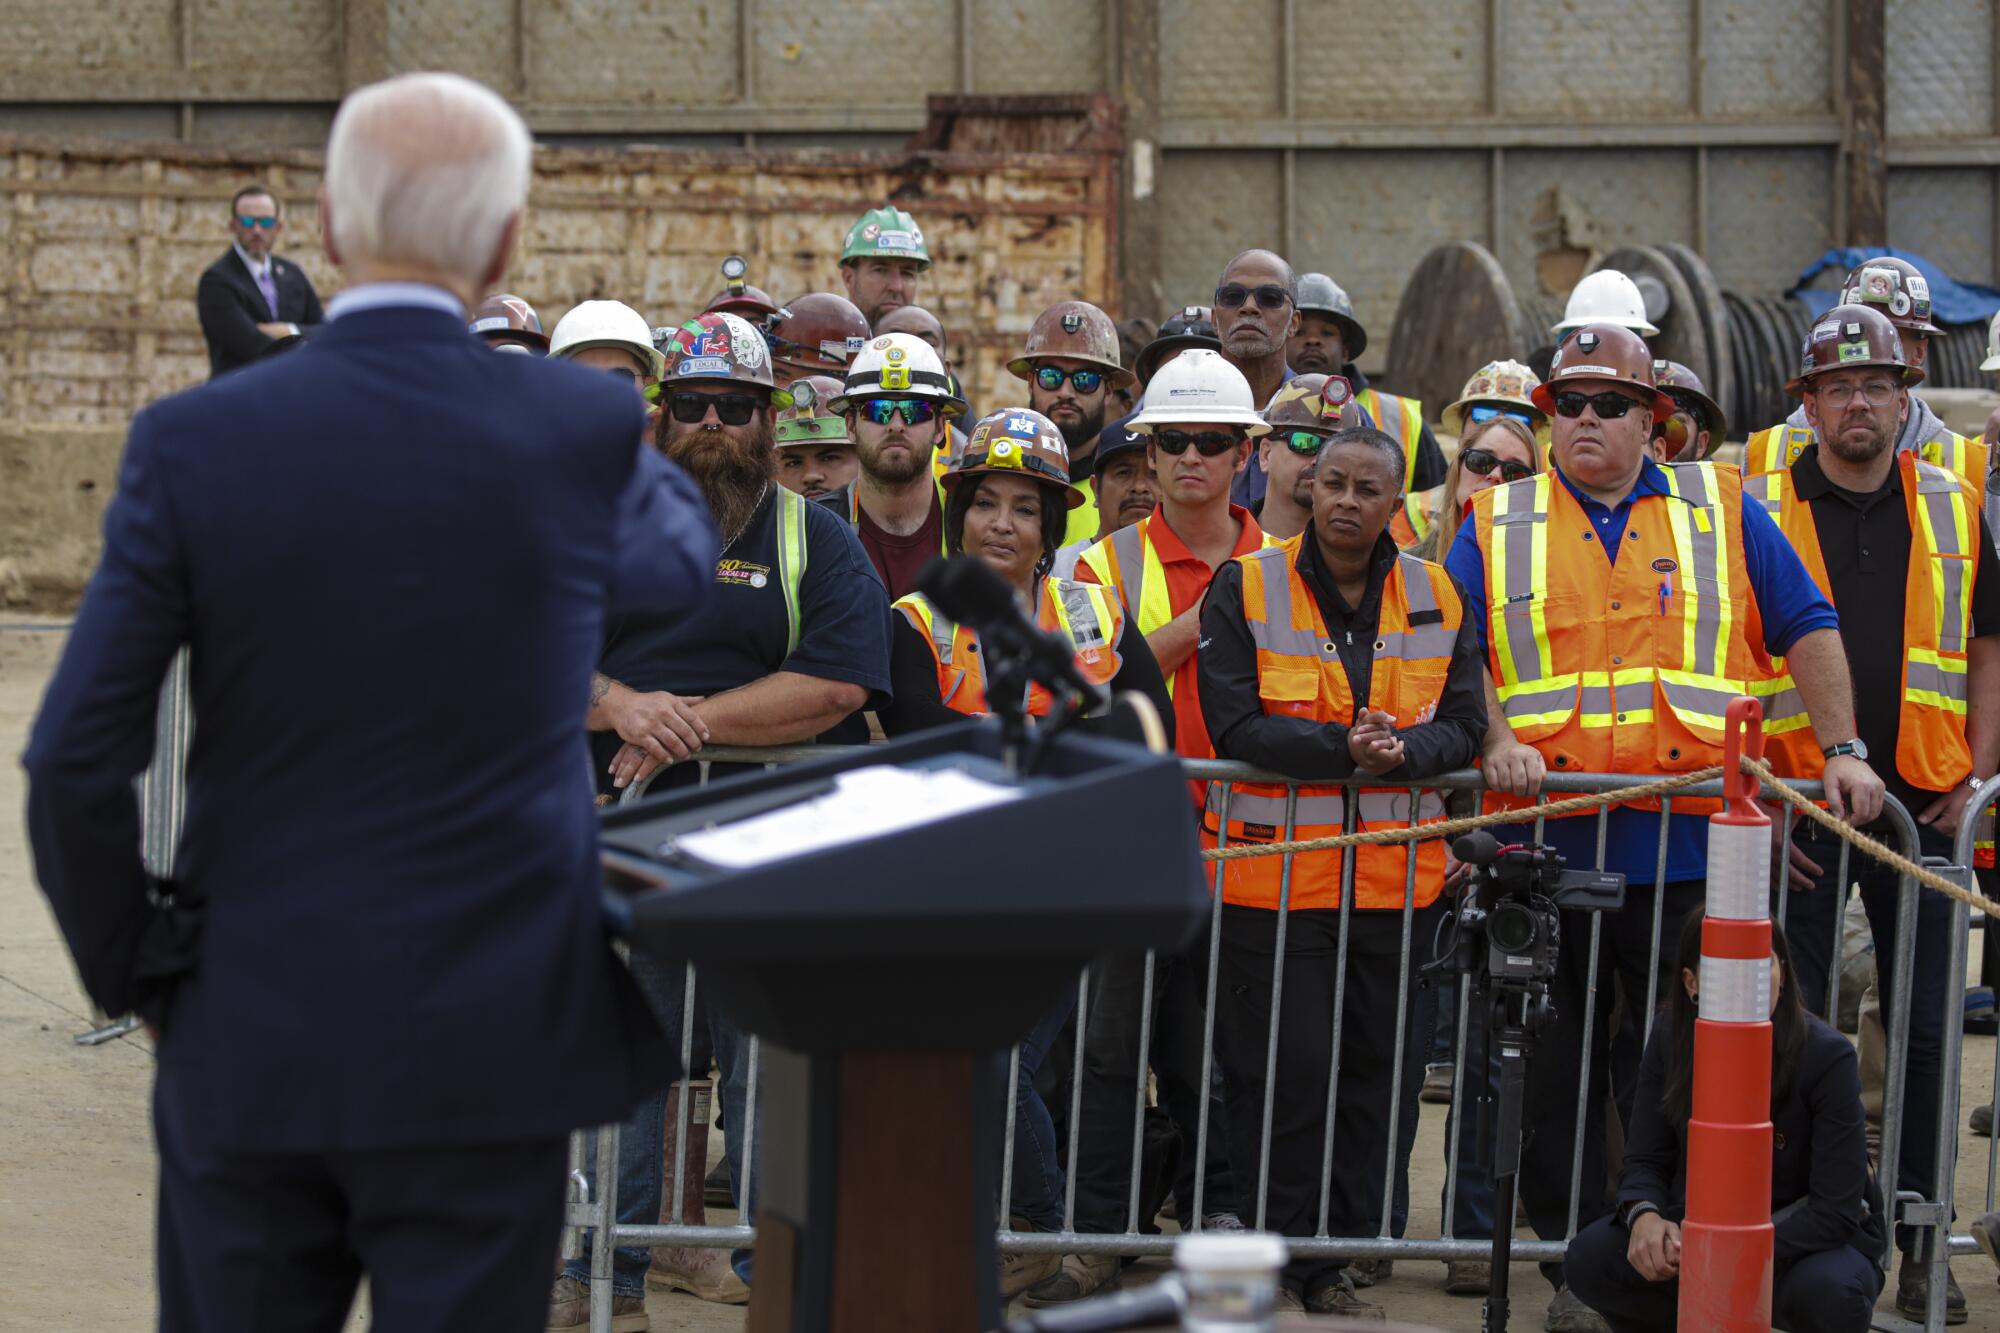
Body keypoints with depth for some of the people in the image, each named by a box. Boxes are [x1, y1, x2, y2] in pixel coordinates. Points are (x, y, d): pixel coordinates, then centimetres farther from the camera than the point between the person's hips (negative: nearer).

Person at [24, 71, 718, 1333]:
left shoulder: (192, 442, -7)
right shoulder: (580, 429, -7)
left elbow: (76, 761, -10)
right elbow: (679, 563, 17)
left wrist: (133, 968, 5)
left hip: (248, 1042, 1)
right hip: (485, 1041, -1)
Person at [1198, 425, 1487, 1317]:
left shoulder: (1438, 599, 9)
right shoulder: (1246, 589, -2)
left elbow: (1462, 725, 4)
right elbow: (1233, 725, -10)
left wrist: (1404, 751, -19)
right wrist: (1342, 747, -23)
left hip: (1398, 879, 4)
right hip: (1274, 873, -3)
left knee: (1381, 1072, 6)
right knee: (1284, 1073, -2)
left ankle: (1340, 1253, 17)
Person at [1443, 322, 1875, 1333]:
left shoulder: (1721, 510, 11)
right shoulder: (1497, 524, 11)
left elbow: (1807, 630, 11)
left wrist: (1842, 749, 1)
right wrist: (1495, 743, -11)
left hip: (1686, 842, 0)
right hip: (1546, 843, 0)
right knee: (1556, 1063, 3)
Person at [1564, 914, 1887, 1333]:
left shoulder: (1827, 1056, -22)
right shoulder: (1672, 1036, -10)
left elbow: (1836, 1211, -23)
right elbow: (1645, 1160, -6)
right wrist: (1644, 1216, -30)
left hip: (1805, 1237, -3)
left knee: (1829, 1293, -38)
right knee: (1591, 1258, -22)